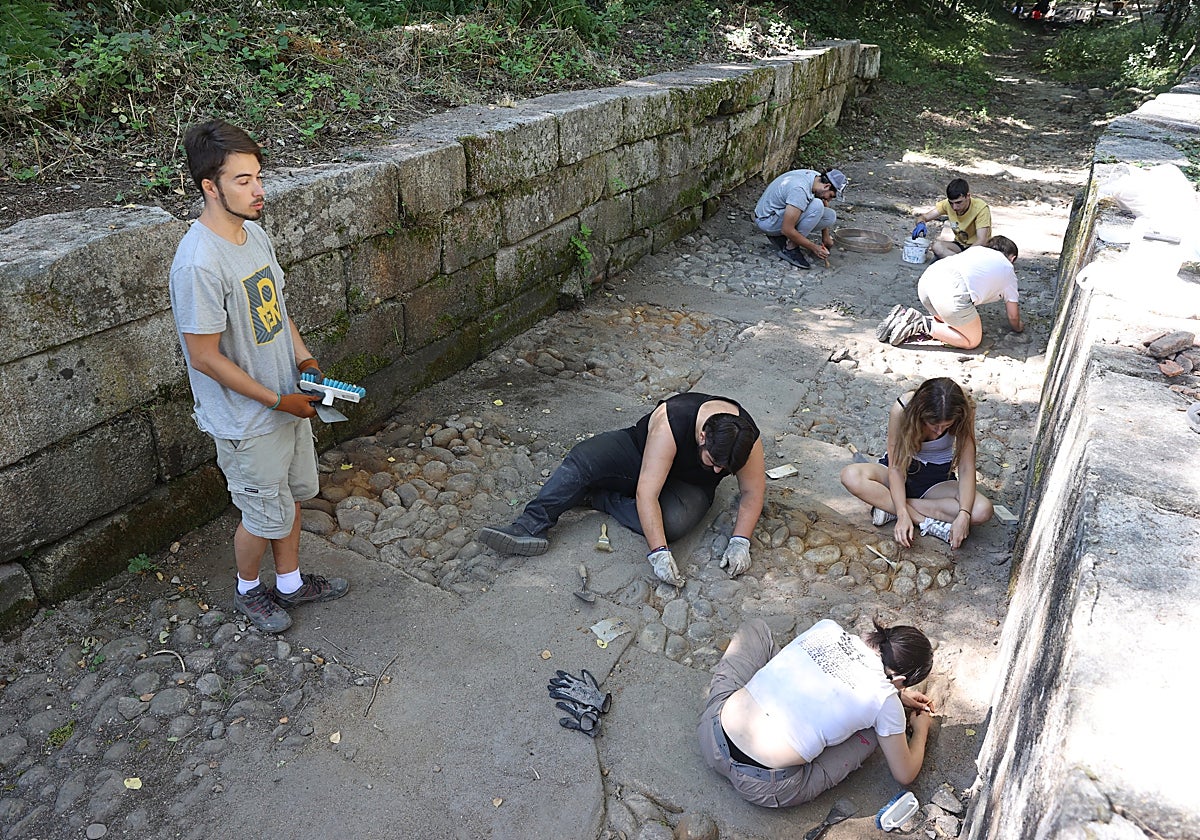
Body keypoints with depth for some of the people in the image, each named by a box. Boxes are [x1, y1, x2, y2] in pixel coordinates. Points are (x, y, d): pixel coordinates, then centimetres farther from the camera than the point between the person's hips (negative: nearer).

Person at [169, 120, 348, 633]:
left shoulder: (254, 234, -1)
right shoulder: (199, 264, -28)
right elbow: (205, 358, -24)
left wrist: (304, 360, -2)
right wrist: (277, 401, -18)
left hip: (287, 399, 8)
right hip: (247, 421, -8)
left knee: (293, 494, 23)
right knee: (266, 515, 11)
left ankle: (290, 582, 45)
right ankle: (248, 590, 40)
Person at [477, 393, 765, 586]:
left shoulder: (747, 440, -28)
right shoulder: (669, 424, -38)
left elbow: (753, 493, -12)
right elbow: (646, 494, -39)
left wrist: (740, 542, -24)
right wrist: (659, 553, -44)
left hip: (689, 485, 2)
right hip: (640, 452, -1)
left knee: (674, 522, -33)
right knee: (582, 459, -28)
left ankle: (599, 496, -13)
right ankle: (531, 527, -29)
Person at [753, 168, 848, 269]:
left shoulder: (818, 178, -4)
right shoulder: (800, 190, -31)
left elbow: (825, 203, 16)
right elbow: (787, 230, -31)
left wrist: (826, 237, 15)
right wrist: (814, 248, -22)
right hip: (767, 221, -9)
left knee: (831, 216, -2)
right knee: (816, 205, -28)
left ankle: (779, 237, 7)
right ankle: (790, 249, -15)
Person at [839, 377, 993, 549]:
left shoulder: (963, 414, -23)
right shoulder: (902, 409, -27)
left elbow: (966, 468, -21)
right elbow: (895, 467, -24)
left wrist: (964, 515, -36)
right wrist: (903, 515, -35)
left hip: (938, 478, 1)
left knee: (982, 511, -30)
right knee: (851, 476, -32)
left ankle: (889, 507, -22)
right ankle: (926, 521, -26)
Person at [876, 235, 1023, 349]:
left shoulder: (977, 249, 35)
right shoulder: (1008, 271, 23)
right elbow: (1013, 316, 28)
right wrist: (1018, 327, 50)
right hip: (952, 292, -7)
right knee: (972, 341, 12)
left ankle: (906, 316, 7)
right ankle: (922, 325, -7)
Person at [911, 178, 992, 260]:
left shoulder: (981, 208, -23)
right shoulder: (947, 204, -10)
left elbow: (981, 241, -29)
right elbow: (923, 217, -6)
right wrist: (920, 224, -32)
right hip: (960, 245, 4)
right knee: (937, 245, -27)